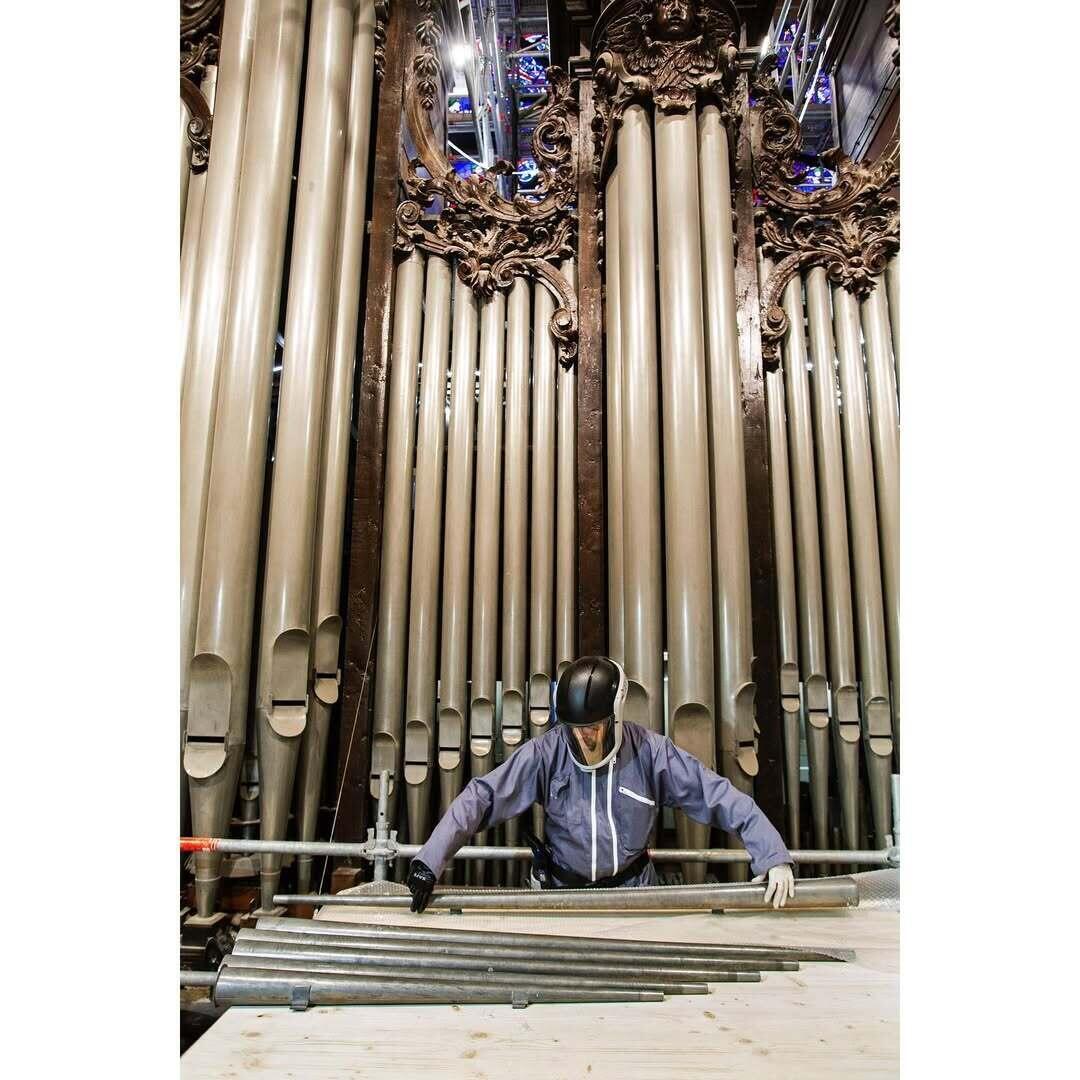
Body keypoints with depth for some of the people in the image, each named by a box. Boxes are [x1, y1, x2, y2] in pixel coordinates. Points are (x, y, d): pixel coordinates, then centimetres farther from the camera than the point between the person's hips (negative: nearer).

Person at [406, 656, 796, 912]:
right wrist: (428, 862, -26)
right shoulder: (545, 753, -16)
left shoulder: (650, 752, -14)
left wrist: (774, 857, -19)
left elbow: (720, 797, -12)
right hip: (562, 889, 0)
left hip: (633, 889, 0)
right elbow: (481, 798, -18)